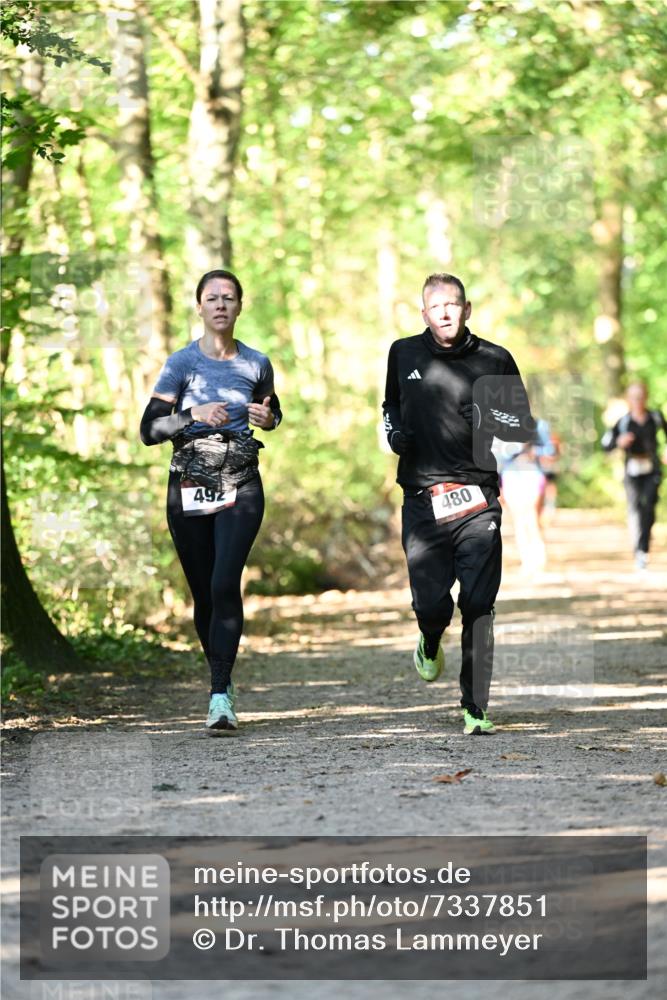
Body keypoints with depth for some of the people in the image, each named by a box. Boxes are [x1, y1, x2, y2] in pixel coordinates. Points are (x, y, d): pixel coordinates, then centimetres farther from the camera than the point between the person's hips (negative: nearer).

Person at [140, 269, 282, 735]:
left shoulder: (256, 364, 4)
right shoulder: (182, 363, -1)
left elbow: (273, 411, 23)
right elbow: (149, 429, -5)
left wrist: (267, 418, 0)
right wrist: (193, 415, -22)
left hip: (240, 487, -1)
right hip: (189, 487, 1)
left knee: (225, 583, -18)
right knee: (204, 593, 7)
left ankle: (221, 699, -22)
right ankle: (223, 680, 30)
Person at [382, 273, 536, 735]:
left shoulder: (495, 360, 4)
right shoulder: (404, 354, 10)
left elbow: (525, 426, 10)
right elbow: (391, 403, 29)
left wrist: (492, 417, -10)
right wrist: (394, 432, 7)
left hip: (478, 500, -1)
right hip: (423, 500, 1)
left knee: (478, 606, -7)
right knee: (430, 603, -6)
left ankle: (476, 709, 2)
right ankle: (431, 644, 33)